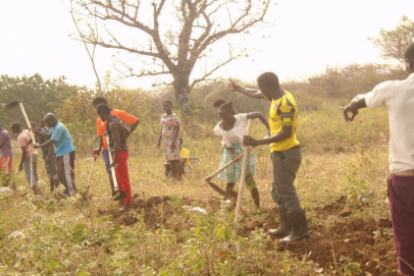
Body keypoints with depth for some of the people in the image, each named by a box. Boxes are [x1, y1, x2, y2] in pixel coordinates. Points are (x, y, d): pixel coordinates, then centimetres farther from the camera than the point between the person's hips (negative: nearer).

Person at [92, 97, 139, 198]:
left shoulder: (119, 113, -5)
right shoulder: (100, 119, 9)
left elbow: (136, 121, -5)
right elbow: (100, 136, 4)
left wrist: (128, 133, -10)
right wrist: (99, 148, -13)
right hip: (107, 149, 5)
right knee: (110, 172, 6)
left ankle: (123, 193, 1)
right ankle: (114, 193, 11)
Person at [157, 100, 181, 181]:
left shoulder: (174, 116, -8)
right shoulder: (163, 116, 15)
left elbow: (177, 129, -15)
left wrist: (173, 141, -22)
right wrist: (159, 141, 17)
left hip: (172, 141, -7)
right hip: (166, 141, 7)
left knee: (175, 159, -11)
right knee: (170, 160, 7)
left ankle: (179, 177, -12)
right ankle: (174, 177, 11)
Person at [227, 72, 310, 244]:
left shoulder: (285, 103, -21)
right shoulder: (276, 96, 8)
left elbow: (286, 133, -24)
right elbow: (255, 94, 27)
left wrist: (258, 143, -23)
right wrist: (237, 88, 41)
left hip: (286, 153, -10)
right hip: (281, 152, 10)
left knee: (286, 192, -7)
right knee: (278, 192, 17)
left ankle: (300, 231, -4)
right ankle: (286, 228, 24)